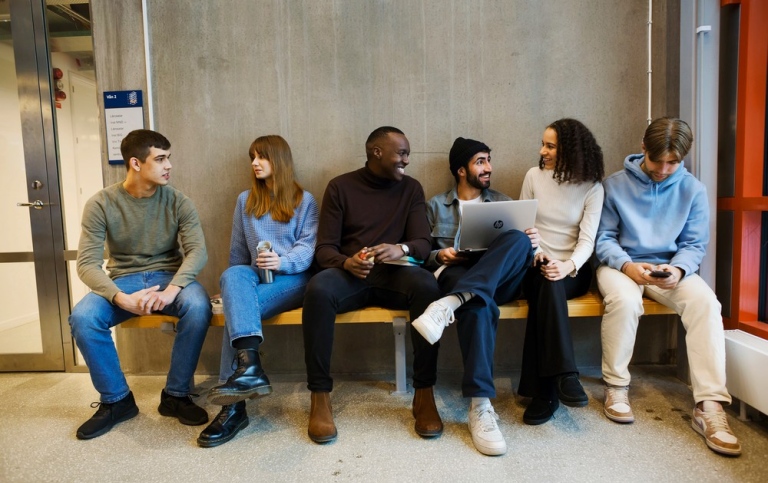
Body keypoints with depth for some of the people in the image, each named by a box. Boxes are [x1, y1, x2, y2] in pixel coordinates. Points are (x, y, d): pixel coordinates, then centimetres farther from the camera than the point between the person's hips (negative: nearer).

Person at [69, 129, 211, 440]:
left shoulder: (177, 202, -5)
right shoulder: (101, 204, -6)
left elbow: (197, 251, -14)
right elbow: (87, 264, -12)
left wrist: (172, 289, -33)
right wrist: (122, 298, -31)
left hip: (169, 276, 0)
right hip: (122, 280, 1)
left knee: (198, 307, -33)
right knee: (82, 318, -28)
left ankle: (176, 395, -11)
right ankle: (116, 400, -5)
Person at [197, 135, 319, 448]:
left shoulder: (304, 200, 10)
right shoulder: (245, 200, 22)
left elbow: (308, 247, -3)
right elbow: (238, 251, 22)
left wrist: (281, 262, -22)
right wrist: (238, 283, 10)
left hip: (294, 278, -3)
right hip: (256, 277, 3)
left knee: (237, 307, -30)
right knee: (232, 275, -34)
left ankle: (234, 406, -32)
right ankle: (249, 366, -48)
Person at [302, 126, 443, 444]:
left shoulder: (411, 188, 11)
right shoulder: (340, 187, 6)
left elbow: (423, 242, 1)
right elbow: (324, 248, 0)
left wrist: (401, 249, -23)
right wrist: (346, 262, -24)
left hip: (394, 274, 1)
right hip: (349, 273, -1)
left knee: (427, 286, -33)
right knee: (318, 289, -35)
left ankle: (424, 394, -23)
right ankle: (320, 397, -23)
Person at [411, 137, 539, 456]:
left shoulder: (503, 202, 24)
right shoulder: (436, 205, 19)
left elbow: (517, 244, 15)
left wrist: (532, 242, -8)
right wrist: (440, 256, -8)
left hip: (500, 279, 2)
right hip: (453, 276, -2)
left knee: (519, 238, -32)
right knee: (478, 304, -40)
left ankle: (450, 304, -47)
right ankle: (480, 406, -40)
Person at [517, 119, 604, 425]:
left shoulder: (592, 187, 2)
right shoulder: (534, 176, 7)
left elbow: (587, 239, -7)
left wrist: (569, 266, -28)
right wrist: (535, 253, -13)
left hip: (573, 269, -1)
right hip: (536, 265, 1)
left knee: (550, 286, -36)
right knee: (547, 284, -36)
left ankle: (544, 390, -33)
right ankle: (563, 375, -36)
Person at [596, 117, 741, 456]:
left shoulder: (693, 190, 3)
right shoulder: (615, 185, -3)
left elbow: (695, 244, 2)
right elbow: (604, 238, -3)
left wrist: (678, 269, -20)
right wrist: (628, 265, -21)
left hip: (670, 267, 3)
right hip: (621, 264, -2)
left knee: (706, 302, -29)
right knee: (624, 300, -36)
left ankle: (709, 406, -26)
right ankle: (616, 387, -15)